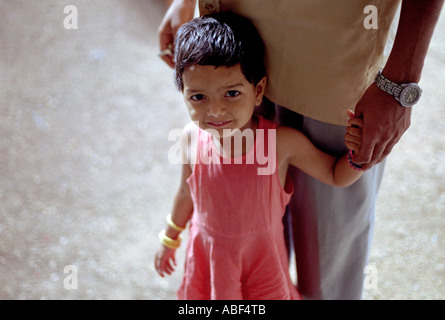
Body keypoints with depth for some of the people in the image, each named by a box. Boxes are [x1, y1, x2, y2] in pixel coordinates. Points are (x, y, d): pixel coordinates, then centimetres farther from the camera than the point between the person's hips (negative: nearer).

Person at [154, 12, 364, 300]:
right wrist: (171, 238, 14)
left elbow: (335, 175, -12)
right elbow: (187, 192, 0)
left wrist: (358, 156, -34)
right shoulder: (192, 138, -19)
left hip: (262, 259, -1)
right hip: (207, 253, 2)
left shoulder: (282, 142, -27)